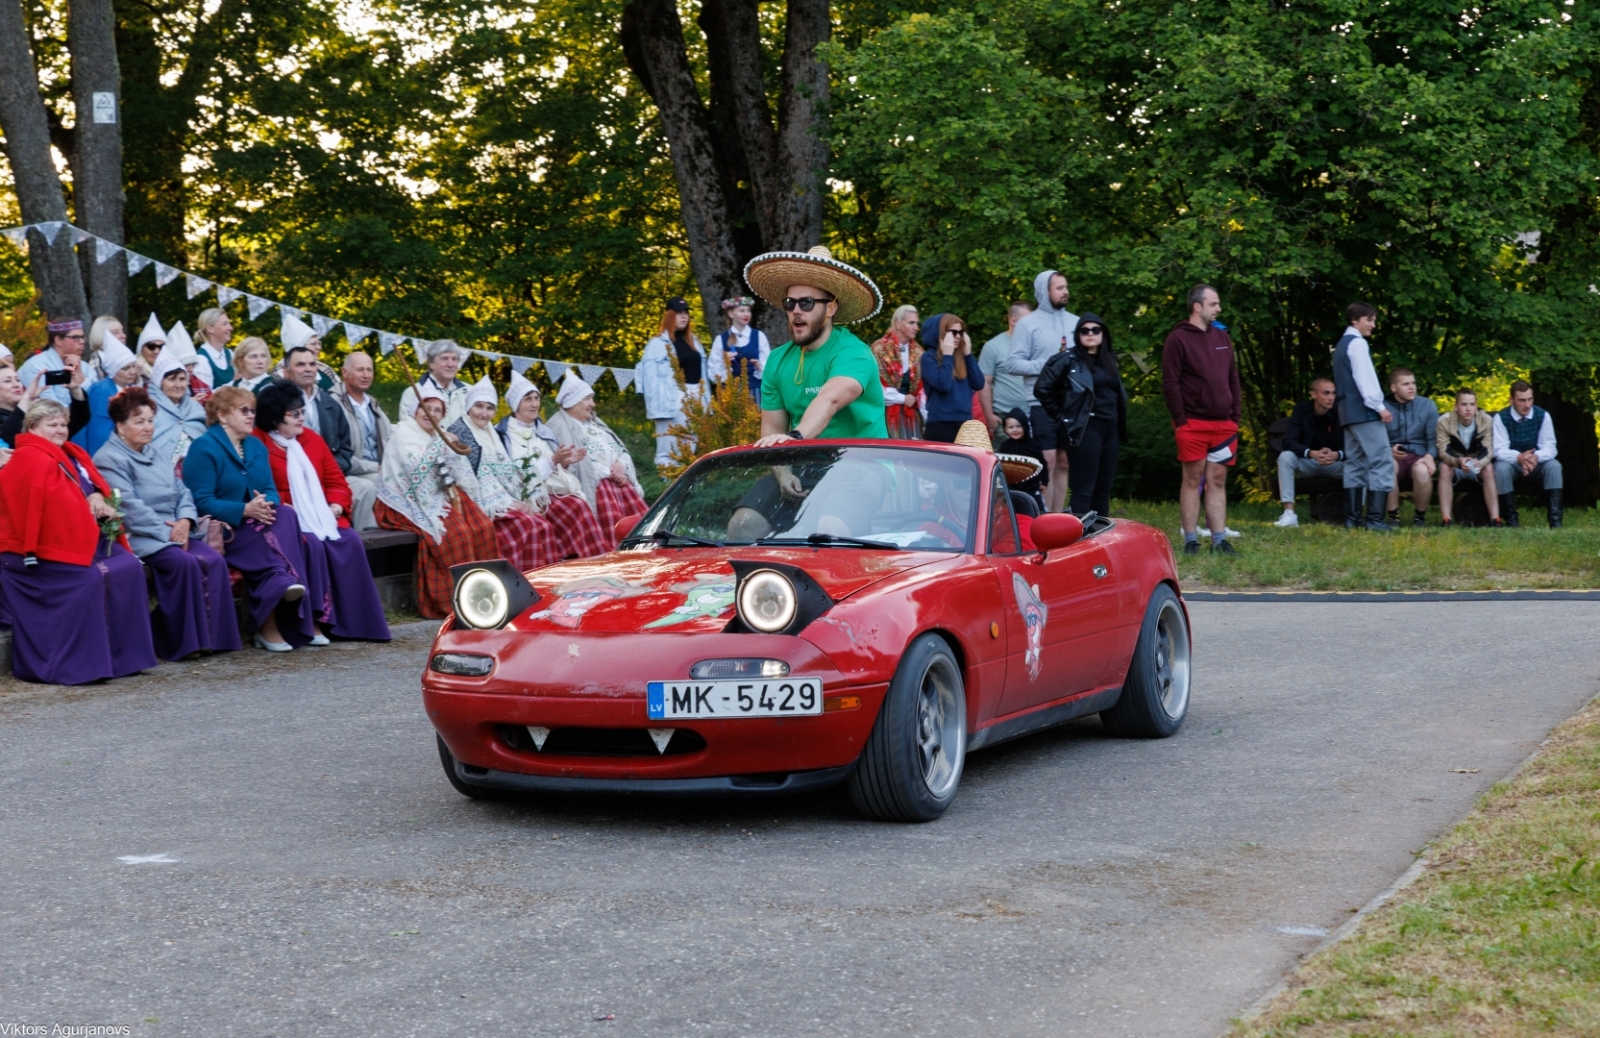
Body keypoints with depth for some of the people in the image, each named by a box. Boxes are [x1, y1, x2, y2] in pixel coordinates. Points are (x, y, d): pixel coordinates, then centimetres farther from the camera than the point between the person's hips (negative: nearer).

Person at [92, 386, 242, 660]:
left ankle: (212, 635, -19)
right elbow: (128, 507, -15)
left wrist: (185, 520, -5)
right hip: (138, 537, -8)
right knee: (185, 563, -31)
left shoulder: (154, 455, 23)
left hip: (175, 531, 8)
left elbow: (181, 491, 17)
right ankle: (185, 641, -24)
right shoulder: (109, 459, -5)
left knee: (214, 560, -18)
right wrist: (167, 532, -19)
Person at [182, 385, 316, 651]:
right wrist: (245, 510, -27)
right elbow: (202, 502, -17)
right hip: (222, 527, -6)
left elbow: (270, 490, 9)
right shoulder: (204, 449, -8)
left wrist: (267, 504, -17)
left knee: (286, 515, -24)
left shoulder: (256, 446, 16)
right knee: (262, 537, -33)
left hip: (255, 520, 6)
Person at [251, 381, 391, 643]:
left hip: (322, 518, 6)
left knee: (350, 541, -20)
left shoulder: (311, 439, 14)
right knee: (312, 544, -33)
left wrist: (336, 505, -4)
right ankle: (311, 620, -28)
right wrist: (285, 508, -21)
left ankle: (353, 621, -18)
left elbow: (335, 480, 14)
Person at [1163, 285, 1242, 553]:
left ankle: (1219, 540, 7)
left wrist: (1235, 417, 10)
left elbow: (1233, 380, 17)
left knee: (1218, 481, 5)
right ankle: (1190, 541, 2)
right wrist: (1180, 420, -13)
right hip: (1193, 424, -5)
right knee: (1192, 480, -1)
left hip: (1223, 425, 5)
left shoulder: (1222, 337, 14)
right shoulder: (1178, 339, -5)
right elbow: (1170, 383, -9)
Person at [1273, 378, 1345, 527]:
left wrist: (1337, 455, -37)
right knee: (1285, 457, -30)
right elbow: (1289, 442, -20)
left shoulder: (1340, 412, -12)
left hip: (1335, 463, 0)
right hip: (1307, 462, 0)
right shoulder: (1302, 409, -12)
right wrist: (1311, 453, -39)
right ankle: (1289, 514, -34)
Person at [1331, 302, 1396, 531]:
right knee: (1382, 461, -10)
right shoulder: (1357, 343, -9)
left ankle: (1352, 517, 6)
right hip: (1364, 411, -10)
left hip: (1348, 410, 10)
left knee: (1355, 463, 9)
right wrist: (1380, 406, -17)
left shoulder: (1341, 345, 20)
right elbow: (1365, 378, -17)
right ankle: (1374, 518, -16)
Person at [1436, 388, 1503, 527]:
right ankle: (1445, 520, -38)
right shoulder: (1445, 422, -19)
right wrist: (1458, 461, -48)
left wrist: (1479, 463, -48)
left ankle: (1495, 519, -36)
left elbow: (1488, 451, -24)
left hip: (1479, 464, 1)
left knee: (1489, 468, -32)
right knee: (1445, 467, -33)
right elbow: (1443, 452, -25)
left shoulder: (1487, 421, -17)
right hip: (1454, 464, 0)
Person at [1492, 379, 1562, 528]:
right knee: (1501, 468, -34)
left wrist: (1536, 457, -37)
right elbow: (1499, 450, -18)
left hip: (1537, 463, 2)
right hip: (1512, 463, -2)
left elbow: (1549, 448, -13)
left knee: (1554, 466, -28)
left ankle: (1555, 521, -30)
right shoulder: (1501, 418, -12)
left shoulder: (1542, 415, -8)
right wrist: (1519, 457, -39)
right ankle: (1511, 521, -27)